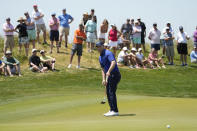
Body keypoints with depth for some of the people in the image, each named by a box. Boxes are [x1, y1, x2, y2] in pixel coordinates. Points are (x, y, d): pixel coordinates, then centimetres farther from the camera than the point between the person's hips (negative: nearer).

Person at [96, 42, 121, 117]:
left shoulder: (108, 53, -12)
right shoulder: (100, 57, 18)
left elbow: (113, 62, -29)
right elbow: (103, 69, 22)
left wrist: (109, 71, -40)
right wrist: (104, 79, 11)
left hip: (114, 75, -10)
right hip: (109, 76, 10)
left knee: (111, 92, -14)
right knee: (108, 93, 9)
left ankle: (115, 111, -15)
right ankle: (112, 110, 14)